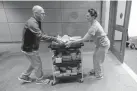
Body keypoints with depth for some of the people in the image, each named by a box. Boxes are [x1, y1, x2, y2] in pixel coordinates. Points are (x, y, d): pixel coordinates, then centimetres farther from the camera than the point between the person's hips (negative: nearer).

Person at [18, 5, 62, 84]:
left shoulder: (36, 22, 5)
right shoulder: (32, 23, -27)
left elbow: (41, 33, 9)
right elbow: (41, 36, -34)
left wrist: (53, 39, 1)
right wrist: (55, 39, -31)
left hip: (32, 47, 10)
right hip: (30, 48, -9)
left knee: (35, 63, 24)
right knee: (38, 64, 8)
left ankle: (24, 76, 41)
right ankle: (40, 79, 32)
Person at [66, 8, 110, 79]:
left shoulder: (94, 26, -32)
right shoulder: (94, 22, -2)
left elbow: (84, 39, -34)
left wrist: (71, 42, -32)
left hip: (103, 44, -9)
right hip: (100, 43, 9)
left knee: (97, 60, 5)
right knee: (95, 57, 19)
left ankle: (99, 75, 28)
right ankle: (95, 70, 40)